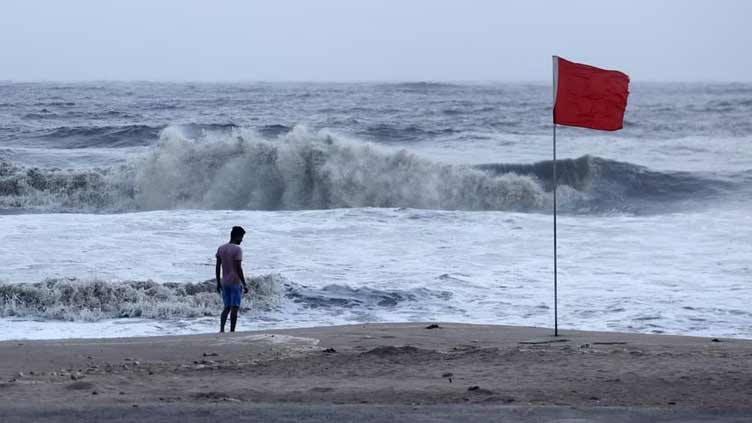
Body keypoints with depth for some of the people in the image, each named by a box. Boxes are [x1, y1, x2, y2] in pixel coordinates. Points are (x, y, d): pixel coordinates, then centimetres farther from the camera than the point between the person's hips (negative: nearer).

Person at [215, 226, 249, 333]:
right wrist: (244, 284, -14)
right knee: (234, 308, 0)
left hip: (224, 283, 6)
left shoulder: (221, 248, 7)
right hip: (235, 283, -6)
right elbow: (238, 268, -17)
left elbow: (217, 267, 8)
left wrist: (218, 283, 16)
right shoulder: (237, 249, -13)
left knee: (227, 307, 12)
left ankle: (221, 329, -2)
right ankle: (232, 331, -1)